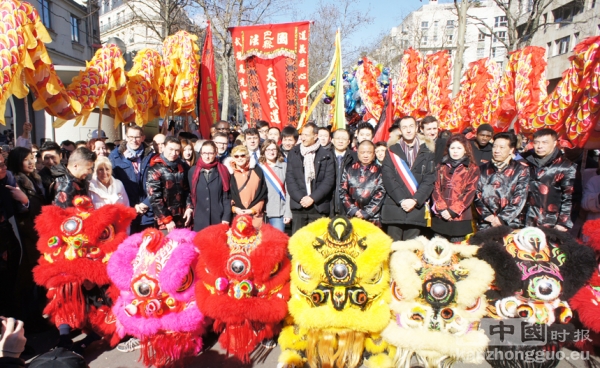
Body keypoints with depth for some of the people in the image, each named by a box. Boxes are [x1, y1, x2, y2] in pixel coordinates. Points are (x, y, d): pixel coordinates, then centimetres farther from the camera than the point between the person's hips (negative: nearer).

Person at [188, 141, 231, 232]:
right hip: (199, 220, 1)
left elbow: (227, 197, 0)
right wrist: (190, 212, 5)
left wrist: (226, 218, -7)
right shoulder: (193, 171, 6)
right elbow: (190, 195, 10)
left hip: (219, 219, -1)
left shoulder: (223, 171, 2)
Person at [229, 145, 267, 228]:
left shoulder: (257, 171, 7)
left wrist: (253, 210, -5)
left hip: (255, 215, 0)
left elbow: (263, 194, 5)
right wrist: (234, 208, -9)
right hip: (237, 216, 0)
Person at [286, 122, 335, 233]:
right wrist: (300, 198, -8)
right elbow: (289, 178, 3)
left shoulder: (326, 155, 4)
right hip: (298, 205, 1)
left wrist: (313, 198, -10)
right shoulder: (293, 153, 9)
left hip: (319, 206, -1)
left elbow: (329, 180, -2)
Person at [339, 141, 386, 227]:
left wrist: (365, 213, -9)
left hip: (372, 218, -1)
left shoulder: (379, 171, 4)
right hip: (350, 216, 1)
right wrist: (353, 210, -7)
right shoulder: (349, 169, 8)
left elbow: (380, 194, -2)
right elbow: (342, 191, 3)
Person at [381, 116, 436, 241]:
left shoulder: (427, 154, 12)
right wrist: (401, 200, -11)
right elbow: (388, 178, -1)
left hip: (417, 208, 1)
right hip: (394, 207, -1)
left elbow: (429, 180, 3)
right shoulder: (392, 152, 9)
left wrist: (415, 200, -11)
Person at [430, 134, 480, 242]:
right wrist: (442, 209, -10)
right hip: (440, 217, 2)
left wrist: (452, 211, -11)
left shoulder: (473, 169, 5)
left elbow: (470, 192, -4)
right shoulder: (441, 167, 12)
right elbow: (436, 189, 5)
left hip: (460, 217, -2)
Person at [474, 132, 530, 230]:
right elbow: (477, 196, 4)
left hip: (511, 223, -1)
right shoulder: (483, 169, 12)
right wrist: (488, 216, -9)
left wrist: (502, 218, -9)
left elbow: (520, 198, -2)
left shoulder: (521, 169, 6)